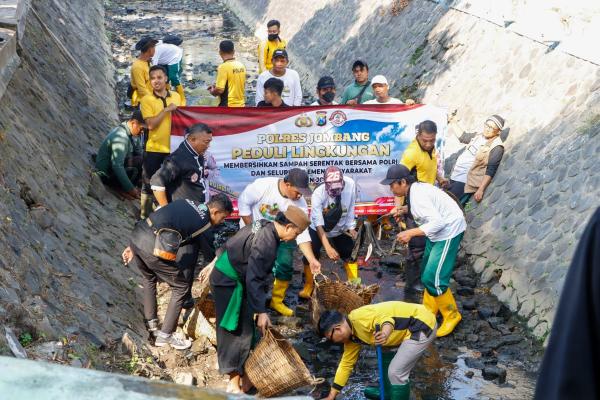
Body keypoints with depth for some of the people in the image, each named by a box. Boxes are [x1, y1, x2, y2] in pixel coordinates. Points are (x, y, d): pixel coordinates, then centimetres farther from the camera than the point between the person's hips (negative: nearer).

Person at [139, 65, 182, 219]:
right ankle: (145, 212, 15)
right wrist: (166, 109, -19)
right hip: (154, 149, -3)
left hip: (173, 147, 3)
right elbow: (150, 124, -17)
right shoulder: (147, 100, -6)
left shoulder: (176, 96, 6)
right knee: (150, 183, 4)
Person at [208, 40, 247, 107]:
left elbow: (220, 90, -20)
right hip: (240, 106, 7)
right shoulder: (241, 66, 6)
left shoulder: (224, 67, -15)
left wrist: (212, 91, 3)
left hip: (228, 106, -7)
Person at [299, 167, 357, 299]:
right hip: (318, 228, -2)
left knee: (350, 254, 4)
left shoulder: (350, 184, -28)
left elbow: (350, 207, -11)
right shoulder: (318, 194, -33)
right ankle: (308, 287, 10)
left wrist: (351, 227, -10)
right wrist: (328, 247, -40)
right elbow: (318, 223, -34)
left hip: (340, 229, 2)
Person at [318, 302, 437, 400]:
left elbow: (386, 318, -33)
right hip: (411, 328, 11)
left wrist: (385, 333, -55)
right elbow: (346, 363, 17)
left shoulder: (358, 318, -20)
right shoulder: (352, 335, 10)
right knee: (385, 357, 27)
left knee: (396, 372, -10)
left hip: (423, 325, -11)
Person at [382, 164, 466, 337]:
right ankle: (429, 312, 33)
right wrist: (403, 210, 5)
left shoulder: (417, 195, -26)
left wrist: (411, 233, -28)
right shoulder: (415, 189, 3)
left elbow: (437, 222, -31)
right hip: (438, 231, 11)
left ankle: (452, 316, 6)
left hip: (449, 230, -11)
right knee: (427, 273, 19)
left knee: (433, 278, -12)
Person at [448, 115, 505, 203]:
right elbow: (463, 137, 25)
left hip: (465, 182, -8)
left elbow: (491, 171, -17)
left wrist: (480, 190, -21)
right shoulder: (479, 136, 9)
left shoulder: (496, 147, -14)